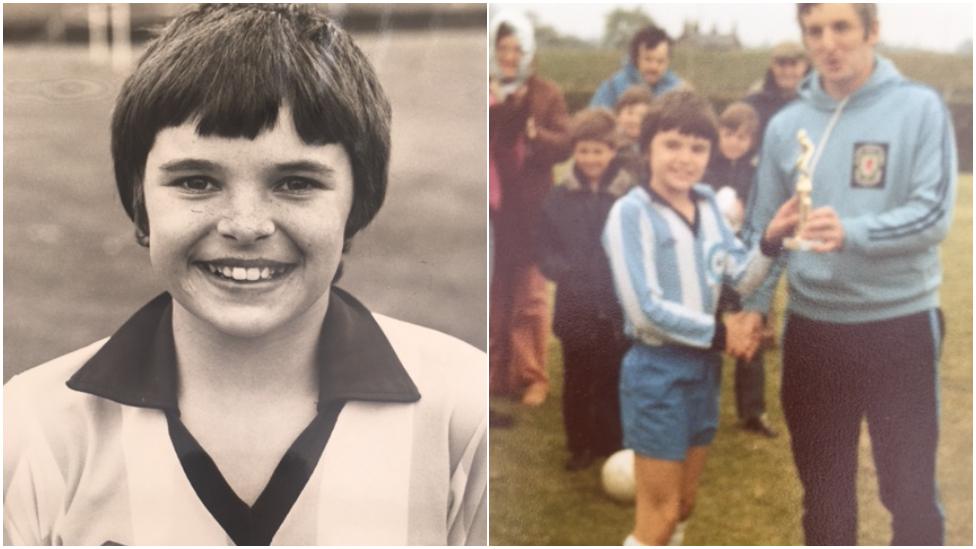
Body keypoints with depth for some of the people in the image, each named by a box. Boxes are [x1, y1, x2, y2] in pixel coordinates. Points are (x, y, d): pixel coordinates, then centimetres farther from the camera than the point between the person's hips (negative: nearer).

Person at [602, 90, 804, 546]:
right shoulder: (631, 212, -15)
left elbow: (742, 279, 3)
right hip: (656, 371, -7)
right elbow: (645, 309, -20)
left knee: (683, 503, 18)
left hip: (702, 366, 7)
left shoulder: (708, 203, 6)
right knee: (659, 512, 2)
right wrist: (719, 334, -12)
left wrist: (771, 239, -14)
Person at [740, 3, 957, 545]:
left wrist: (851, 233, -29)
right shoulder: (785, 125, 4)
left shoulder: (920, 107, -5)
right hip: (812, 328, 3)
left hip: (900, 324, -3)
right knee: (823, 486, 15)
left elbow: (934, 214, -14)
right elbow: (763, 227, 7)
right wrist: (752, 306, -5)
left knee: (911, 488, 5)